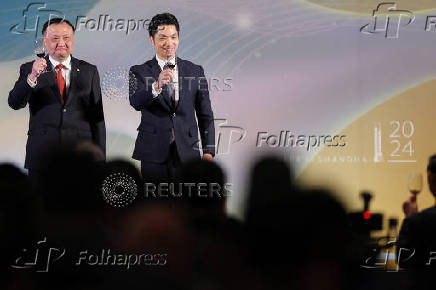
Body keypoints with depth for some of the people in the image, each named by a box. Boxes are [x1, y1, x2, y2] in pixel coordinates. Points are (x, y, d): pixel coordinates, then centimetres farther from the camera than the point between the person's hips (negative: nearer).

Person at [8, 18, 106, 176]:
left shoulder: (89, 71, 11)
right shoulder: (29, 69, 7)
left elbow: (97, 117, 10)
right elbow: (15, 103, -8)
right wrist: (32, 77, -24)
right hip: (41, 155, -1)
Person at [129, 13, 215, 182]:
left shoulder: (195, 71, 10)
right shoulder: (139, 72, 4)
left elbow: (205, 115, 12)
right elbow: (136, 103, -16)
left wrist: (208, 151, 4)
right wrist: (157, 86, -34)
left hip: (187, 154, 1)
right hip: (152, 155, -1)